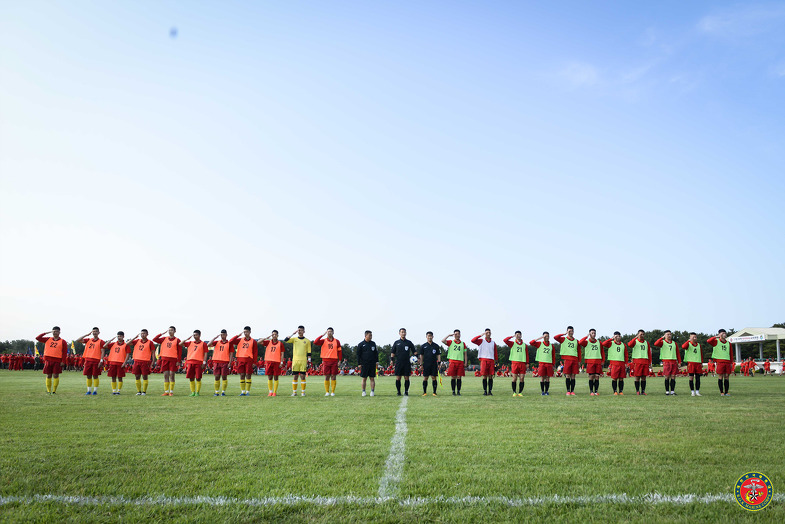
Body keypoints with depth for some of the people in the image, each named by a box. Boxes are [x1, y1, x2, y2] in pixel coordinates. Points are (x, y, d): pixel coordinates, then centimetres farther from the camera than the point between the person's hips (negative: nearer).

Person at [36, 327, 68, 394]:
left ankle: (54, 390, 1)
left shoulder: (62, 342, 5)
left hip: (57, 361, -3)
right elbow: (38, 338, 10)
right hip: (48, 360, 3)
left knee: (55, 375, -5)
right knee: (48, 376, 4)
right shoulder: (48, 340, 15)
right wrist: (46, 332, 4)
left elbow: (65, 352, 1)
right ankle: (48, 391, 11)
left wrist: (63, 361, -7)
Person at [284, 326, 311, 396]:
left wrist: (309, 361, -1)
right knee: (295, 376, 1)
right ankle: (294, 392, 6)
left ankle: (303, 392, 4)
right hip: (295, 360, 1)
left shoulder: (307, 341, 7)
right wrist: (293, 334, -11)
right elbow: (285, 340, -7)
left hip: (303, 361, -1)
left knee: (303, 376, -1)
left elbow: (309, 352, 7)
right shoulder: (294, 339, 9)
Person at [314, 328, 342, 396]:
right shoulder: (323, 341, 6)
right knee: (327, 377, 1)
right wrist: (322, 335, -10)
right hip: (326, 361, 0)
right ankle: (327, 392, 8)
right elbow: (315, 343, -10)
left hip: (334, 361, 0)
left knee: (333, 377, 0)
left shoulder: (337, 341, 8)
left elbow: (339, 351, 11)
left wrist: (340, 360, 6)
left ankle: (333, 392, 7)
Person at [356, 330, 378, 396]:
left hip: (372, 364, 2)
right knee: (364, 378, 2)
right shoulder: (361, 344, 1)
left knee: (372, 378, 2)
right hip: (364, 364, -2)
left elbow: (376, 353, 15)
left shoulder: (373, 343, 11)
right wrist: (359, 363, -3)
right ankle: (363, 391, 9)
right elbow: (358, 354, 2)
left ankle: (372, 391, 6)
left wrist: (377, 361, 5)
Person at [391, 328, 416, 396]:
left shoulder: (409, 342, 9)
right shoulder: (396, 342, 10)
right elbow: (392, 352, 10)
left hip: (407, 363, 0)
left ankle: (406, 391, 8)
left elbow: (414, 351, 11)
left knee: (406, 378, -1)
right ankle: (399, 392, 6)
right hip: (398, 362, 0)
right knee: (398, 378, -1)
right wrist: (392, 358, -6)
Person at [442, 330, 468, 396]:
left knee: (459, 377, 1)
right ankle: (453, 391, 6)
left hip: (460, 362, 2)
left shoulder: (463, 344, 14)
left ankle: (458, 391, 7)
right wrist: (449, 335, -3)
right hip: (452, 361, -1)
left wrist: (466, 362, 8)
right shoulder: (451, 342, 7)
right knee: (453, 377, 0)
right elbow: (443, 341, -9)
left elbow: (465, 354, 16)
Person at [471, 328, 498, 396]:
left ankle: (490, 391, 3)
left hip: (491, 360, 2)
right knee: (484, 376, -3)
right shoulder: (481, 341, 7)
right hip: (484, 360, -2)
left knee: (490, 376, -1)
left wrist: (496, 361, 8)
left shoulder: (493, 343, 14)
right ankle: (485, 391, 1)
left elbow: (495, 353, 15)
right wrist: (480, 335, -10)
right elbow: (473, 340, -8)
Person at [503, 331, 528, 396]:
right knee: (514, 378, -3)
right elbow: (505, 340, -9)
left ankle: (520, 392, 7)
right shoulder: (512, 343, 7)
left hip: (522, 363, 2)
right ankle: (514, 392, 5)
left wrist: (527, 363, 6)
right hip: (515, 362, -2)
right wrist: (512, 336, -4)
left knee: (522, 378, -1)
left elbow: (527, 354, 12)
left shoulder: (524, 345, 13)